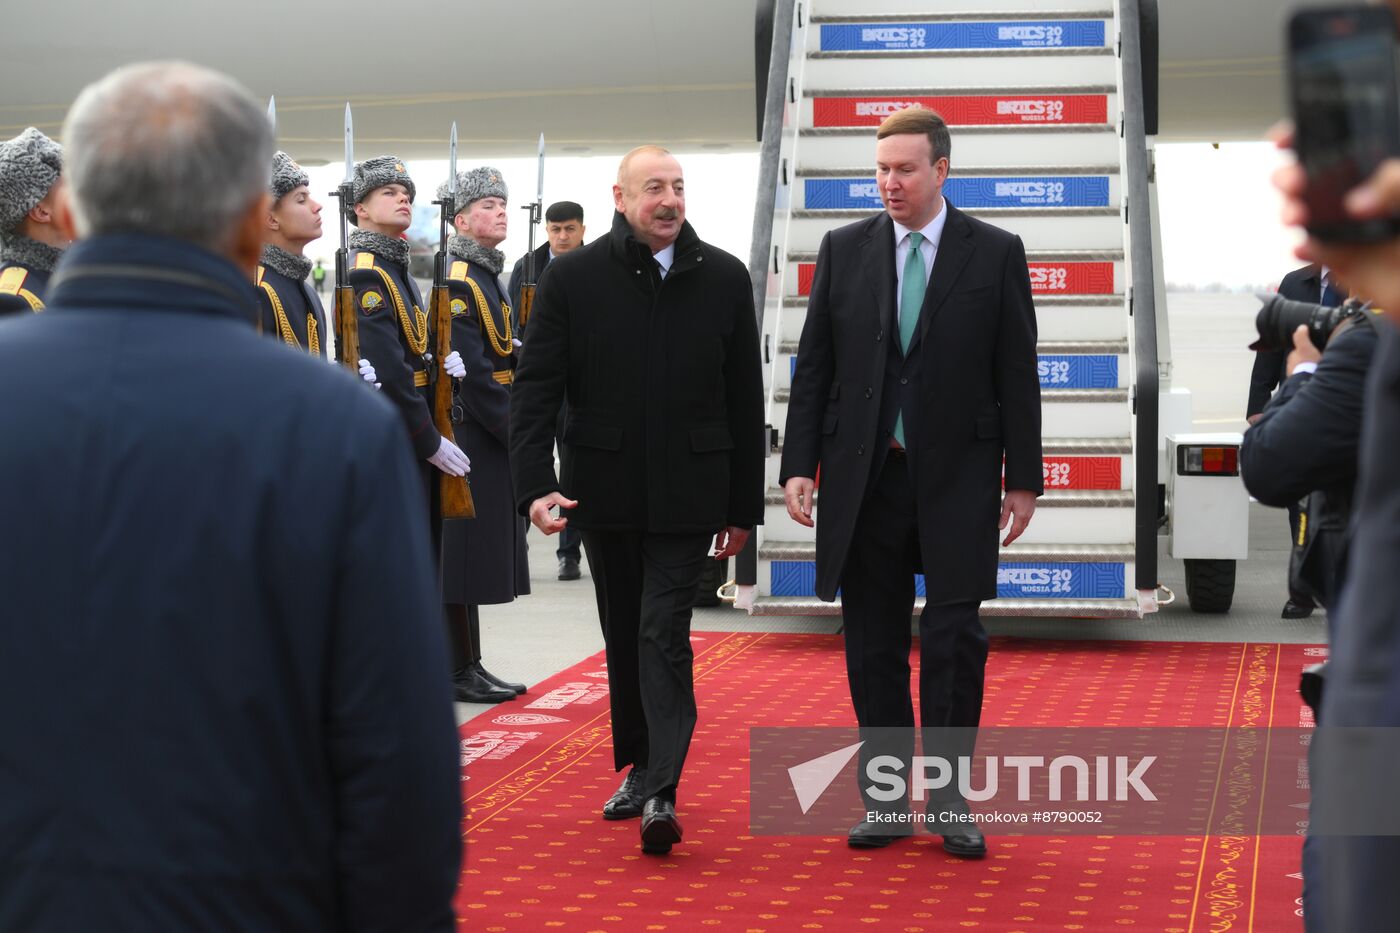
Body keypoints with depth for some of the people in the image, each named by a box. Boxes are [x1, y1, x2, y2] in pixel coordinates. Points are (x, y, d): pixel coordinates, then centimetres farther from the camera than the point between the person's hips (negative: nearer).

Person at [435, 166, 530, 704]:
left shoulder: (486, 277, 16)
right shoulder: (457, 283, -14)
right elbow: (473, 372, -19)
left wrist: (516, 426, 10)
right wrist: (516, 431, -17)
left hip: (490, 438, 10)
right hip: (470, 435, -10)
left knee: (481, 554, 12)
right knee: (464, 553, -4)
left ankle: (468, 666, 19)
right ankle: (461, 670, 3)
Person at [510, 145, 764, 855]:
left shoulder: (723, 278, 0)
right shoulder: (572, 277, -2)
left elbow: (745, 400, 4)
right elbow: (535, 389, -3)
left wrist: (744, 505, 4)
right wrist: (535, 485, -16)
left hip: (687, 495, -1)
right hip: (603, 491, 2)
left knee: (664, 634, -10)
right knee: (624, 636, 13)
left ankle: (661, 792, -11)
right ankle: (637, 768, 28)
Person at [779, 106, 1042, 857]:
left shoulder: (995, 253, 1)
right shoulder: (843, 250, 6)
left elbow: (1017, 372, 2)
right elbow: (813, 366, 6)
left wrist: (1022, 476, -1)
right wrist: (799, 464, -1)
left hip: (956, 478, -2)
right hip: (864, 478, 2)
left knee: (955, 640, -1)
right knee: (873, 647, 7)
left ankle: (949, 801, 11)